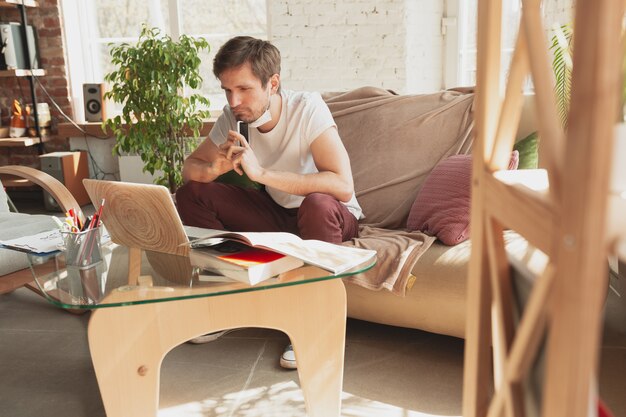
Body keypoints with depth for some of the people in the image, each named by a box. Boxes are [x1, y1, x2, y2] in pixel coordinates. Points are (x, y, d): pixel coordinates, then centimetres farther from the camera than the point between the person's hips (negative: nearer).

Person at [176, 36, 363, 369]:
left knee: (318, 204, -40)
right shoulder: (233, 117, -9)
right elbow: (190, 167, -2)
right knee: (191, 194, -9)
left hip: (331, 216, -5)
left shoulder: (307, 108, -25)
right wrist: (215, 168, -27)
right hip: (277, 212, 5)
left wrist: (261, 172, -39)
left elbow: (343, 186, -36)